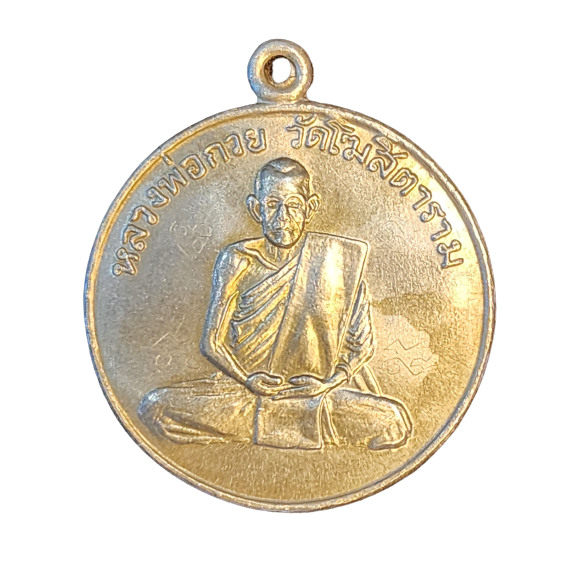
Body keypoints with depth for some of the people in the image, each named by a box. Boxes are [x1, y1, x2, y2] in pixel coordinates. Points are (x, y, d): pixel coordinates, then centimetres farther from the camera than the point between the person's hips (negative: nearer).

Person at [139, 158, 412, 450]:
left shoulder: (337, 261, -2)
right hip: (245, 391, 1)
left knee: (394, 423, -26)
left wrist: (329, 383, -14)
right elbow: (211, 342, 0)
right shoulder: (237, 261, -1)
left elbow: (362, 342, 2)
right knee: (157, 407, -22)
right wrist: (247, 379, -17)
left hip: (315, 393, 0)